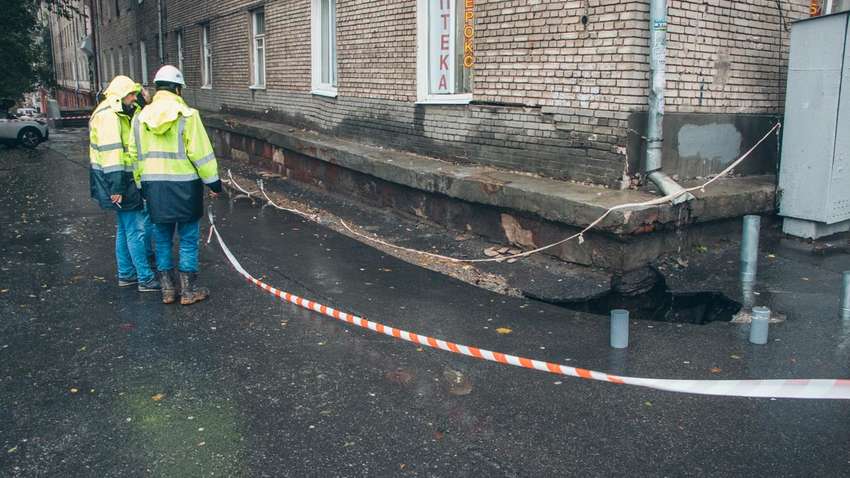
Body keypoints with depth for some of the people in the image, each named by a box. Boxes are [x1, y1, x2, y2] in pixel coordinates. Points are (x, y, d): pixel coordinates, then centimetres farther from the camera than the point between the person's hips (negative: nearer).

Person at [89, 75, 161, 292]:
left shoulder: (119, 115, 17)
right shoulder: (108, 115, -17)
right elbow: (111, 152, -23)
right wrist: (116, 188, -25)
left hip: (125, 181, 11)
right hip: (119, 183, -11)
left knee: (125, 229, 17)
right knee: (136, 230, -6)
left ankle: (126, 274, 27)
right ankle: (146, 279, -1)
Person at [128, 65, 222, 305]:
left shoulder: (140, 117, 6)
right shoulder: (186, 115, -11)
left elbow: (135, 155, 10)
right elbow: (201, 153, -12)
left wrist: (141, 186, 18)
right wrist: (213, 182, -4)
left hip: (153, 187, 5)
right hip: (183, 186, -5)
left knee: (162, 239, 14)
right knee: (188, 239, 5)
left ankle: (168, 288, 21)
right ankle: (189, 290, 11)